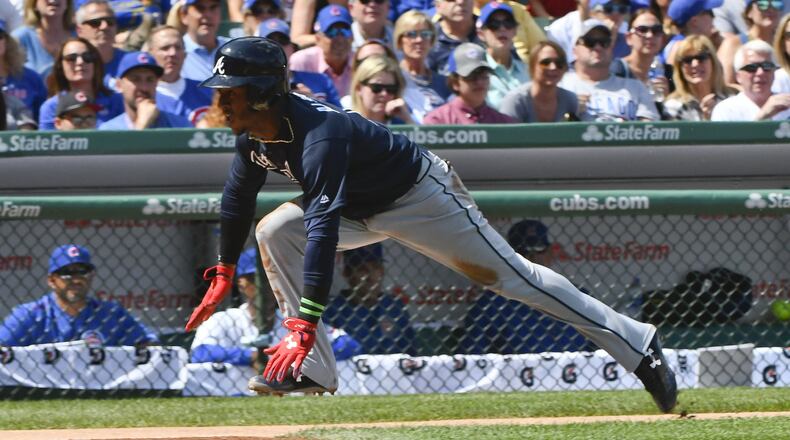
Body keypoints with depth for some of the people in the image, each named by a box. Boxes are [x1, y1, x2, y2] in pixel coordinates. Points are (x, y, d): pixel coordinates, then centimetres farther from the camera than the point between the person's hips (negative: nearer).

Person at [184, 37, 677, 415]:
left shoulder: (318, 135, -38)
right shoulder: (253, 134, -11)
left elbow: (323, 229, -46)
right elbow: (239, 196, 8)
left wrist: (304, 324, -50)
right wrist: (224, 272, 10)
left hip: (421, 195, -9)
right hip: (364, 208, 9)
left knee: (508, 274, -10)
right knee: (275, 232, -8)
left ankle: (637, 344, -5)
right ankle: (315, 370, -5)